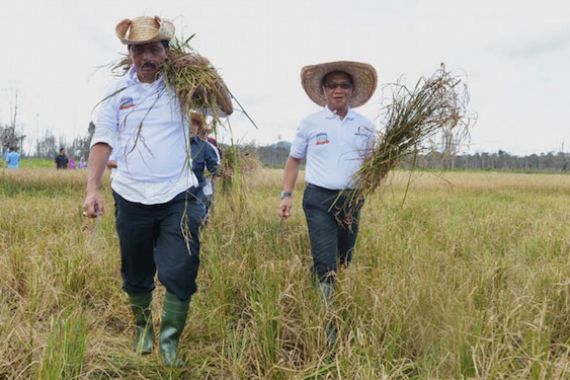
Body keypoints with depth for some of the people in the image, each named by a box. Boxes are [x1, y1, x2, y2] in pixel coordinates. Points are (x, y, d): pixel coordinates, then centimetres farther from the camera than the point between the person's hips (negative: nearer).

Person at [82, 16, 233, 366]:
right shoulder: (118, 92, 4)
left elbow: (227, 108, 0)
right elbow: (103, 140, -1)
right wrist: (92, 188, -11)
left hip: (178, 197, -1)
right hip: (131, 198, 2)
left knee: (180, 274, -7)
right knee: (136, 275, 16)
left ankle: (170, 340, 14)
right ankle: (142, 326, 41)